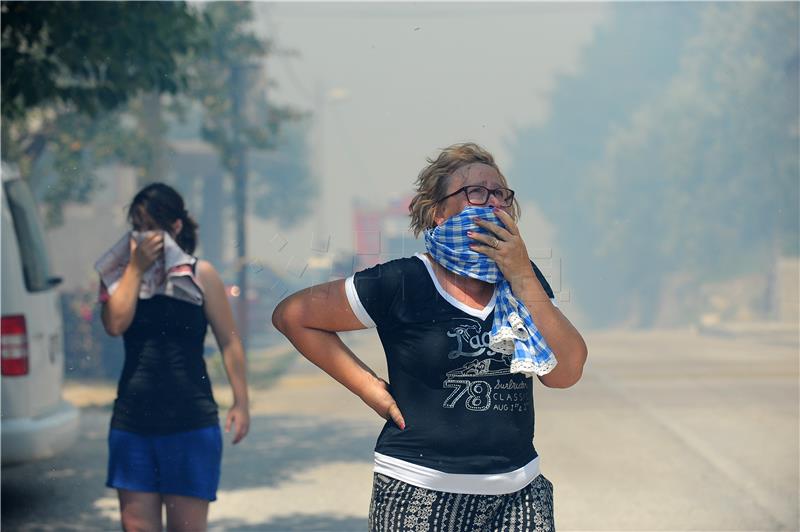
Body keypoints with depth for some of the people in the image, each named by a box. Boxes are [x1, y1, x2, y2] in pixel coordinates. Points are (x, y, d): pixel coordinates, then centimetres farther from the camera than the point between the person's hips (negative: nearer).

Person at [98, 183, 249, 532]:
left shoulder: (200, 274, -1)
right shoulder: (121, 275, 7)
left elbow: (229, 341, 0)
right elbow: (115, 324, -11)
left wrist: (240, 403, -5)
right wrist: (136, 268, -8)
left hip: (190, 421, -3)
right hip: (132, 420, 3)